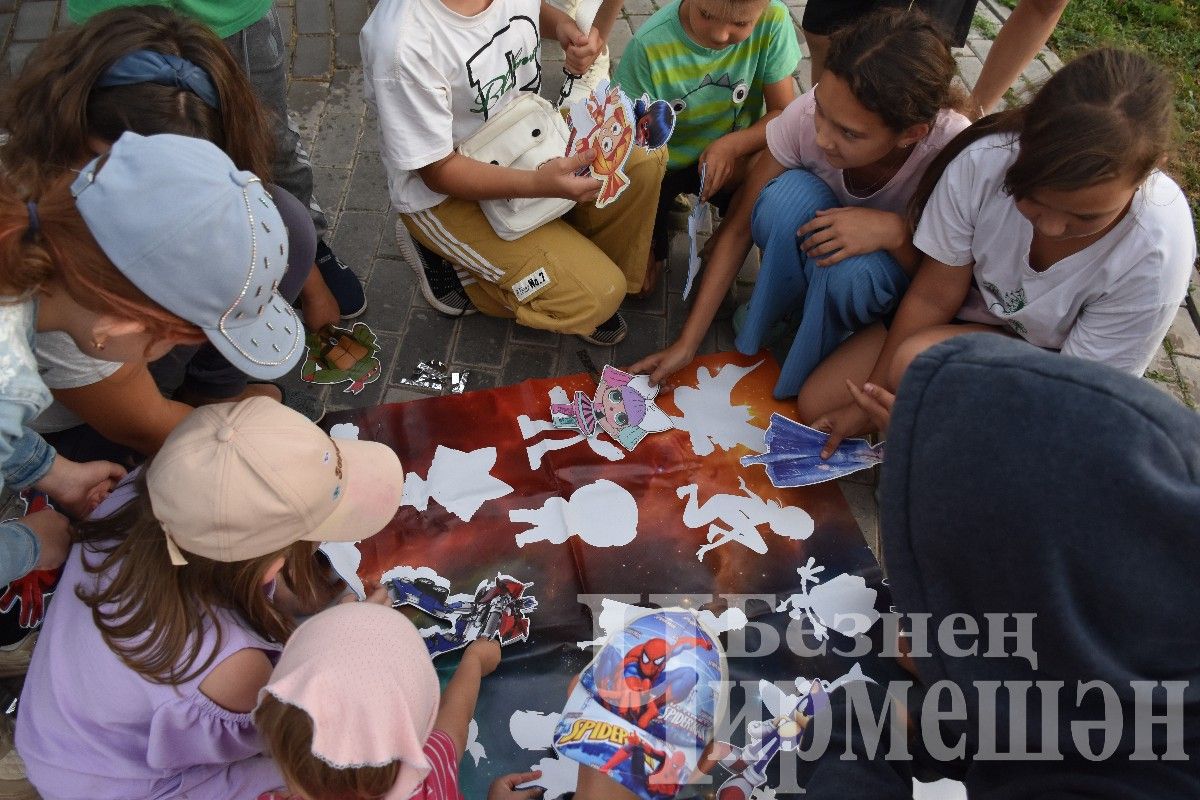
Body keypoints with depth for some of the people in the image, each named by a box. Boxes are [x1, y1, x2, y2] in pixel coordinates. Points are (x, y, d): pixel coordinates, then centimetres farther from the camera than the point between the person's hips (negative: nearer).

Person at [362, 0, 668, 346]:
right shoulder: (402, 42, -34)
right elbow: (437, 171, -26)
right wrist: (537, 183, -39)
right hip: (443, 193, -7)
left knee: (644, 162, -9)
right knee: (591, 297, -16)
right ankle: (454, 269, 3)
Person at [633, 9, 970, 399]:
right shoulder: (808, 113, -30)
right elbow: (738, 228, -21)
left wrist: (894, 230, -39)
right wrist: (687, 343, -23)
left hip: (898, 266, -1)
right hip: (821, 231, 2)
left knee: (850, 269, -37)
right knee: (789, 192, -33)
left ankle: (803, 373, -8)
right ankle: (777, 312, -8)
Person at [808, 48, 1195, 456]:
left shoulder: (1157, 252, -32)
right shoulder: (984, 161, -28)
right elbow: (933, 297, -16)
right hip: (973, 313, 3)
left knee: (919, 361, -33)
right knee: (816, 404, -3)